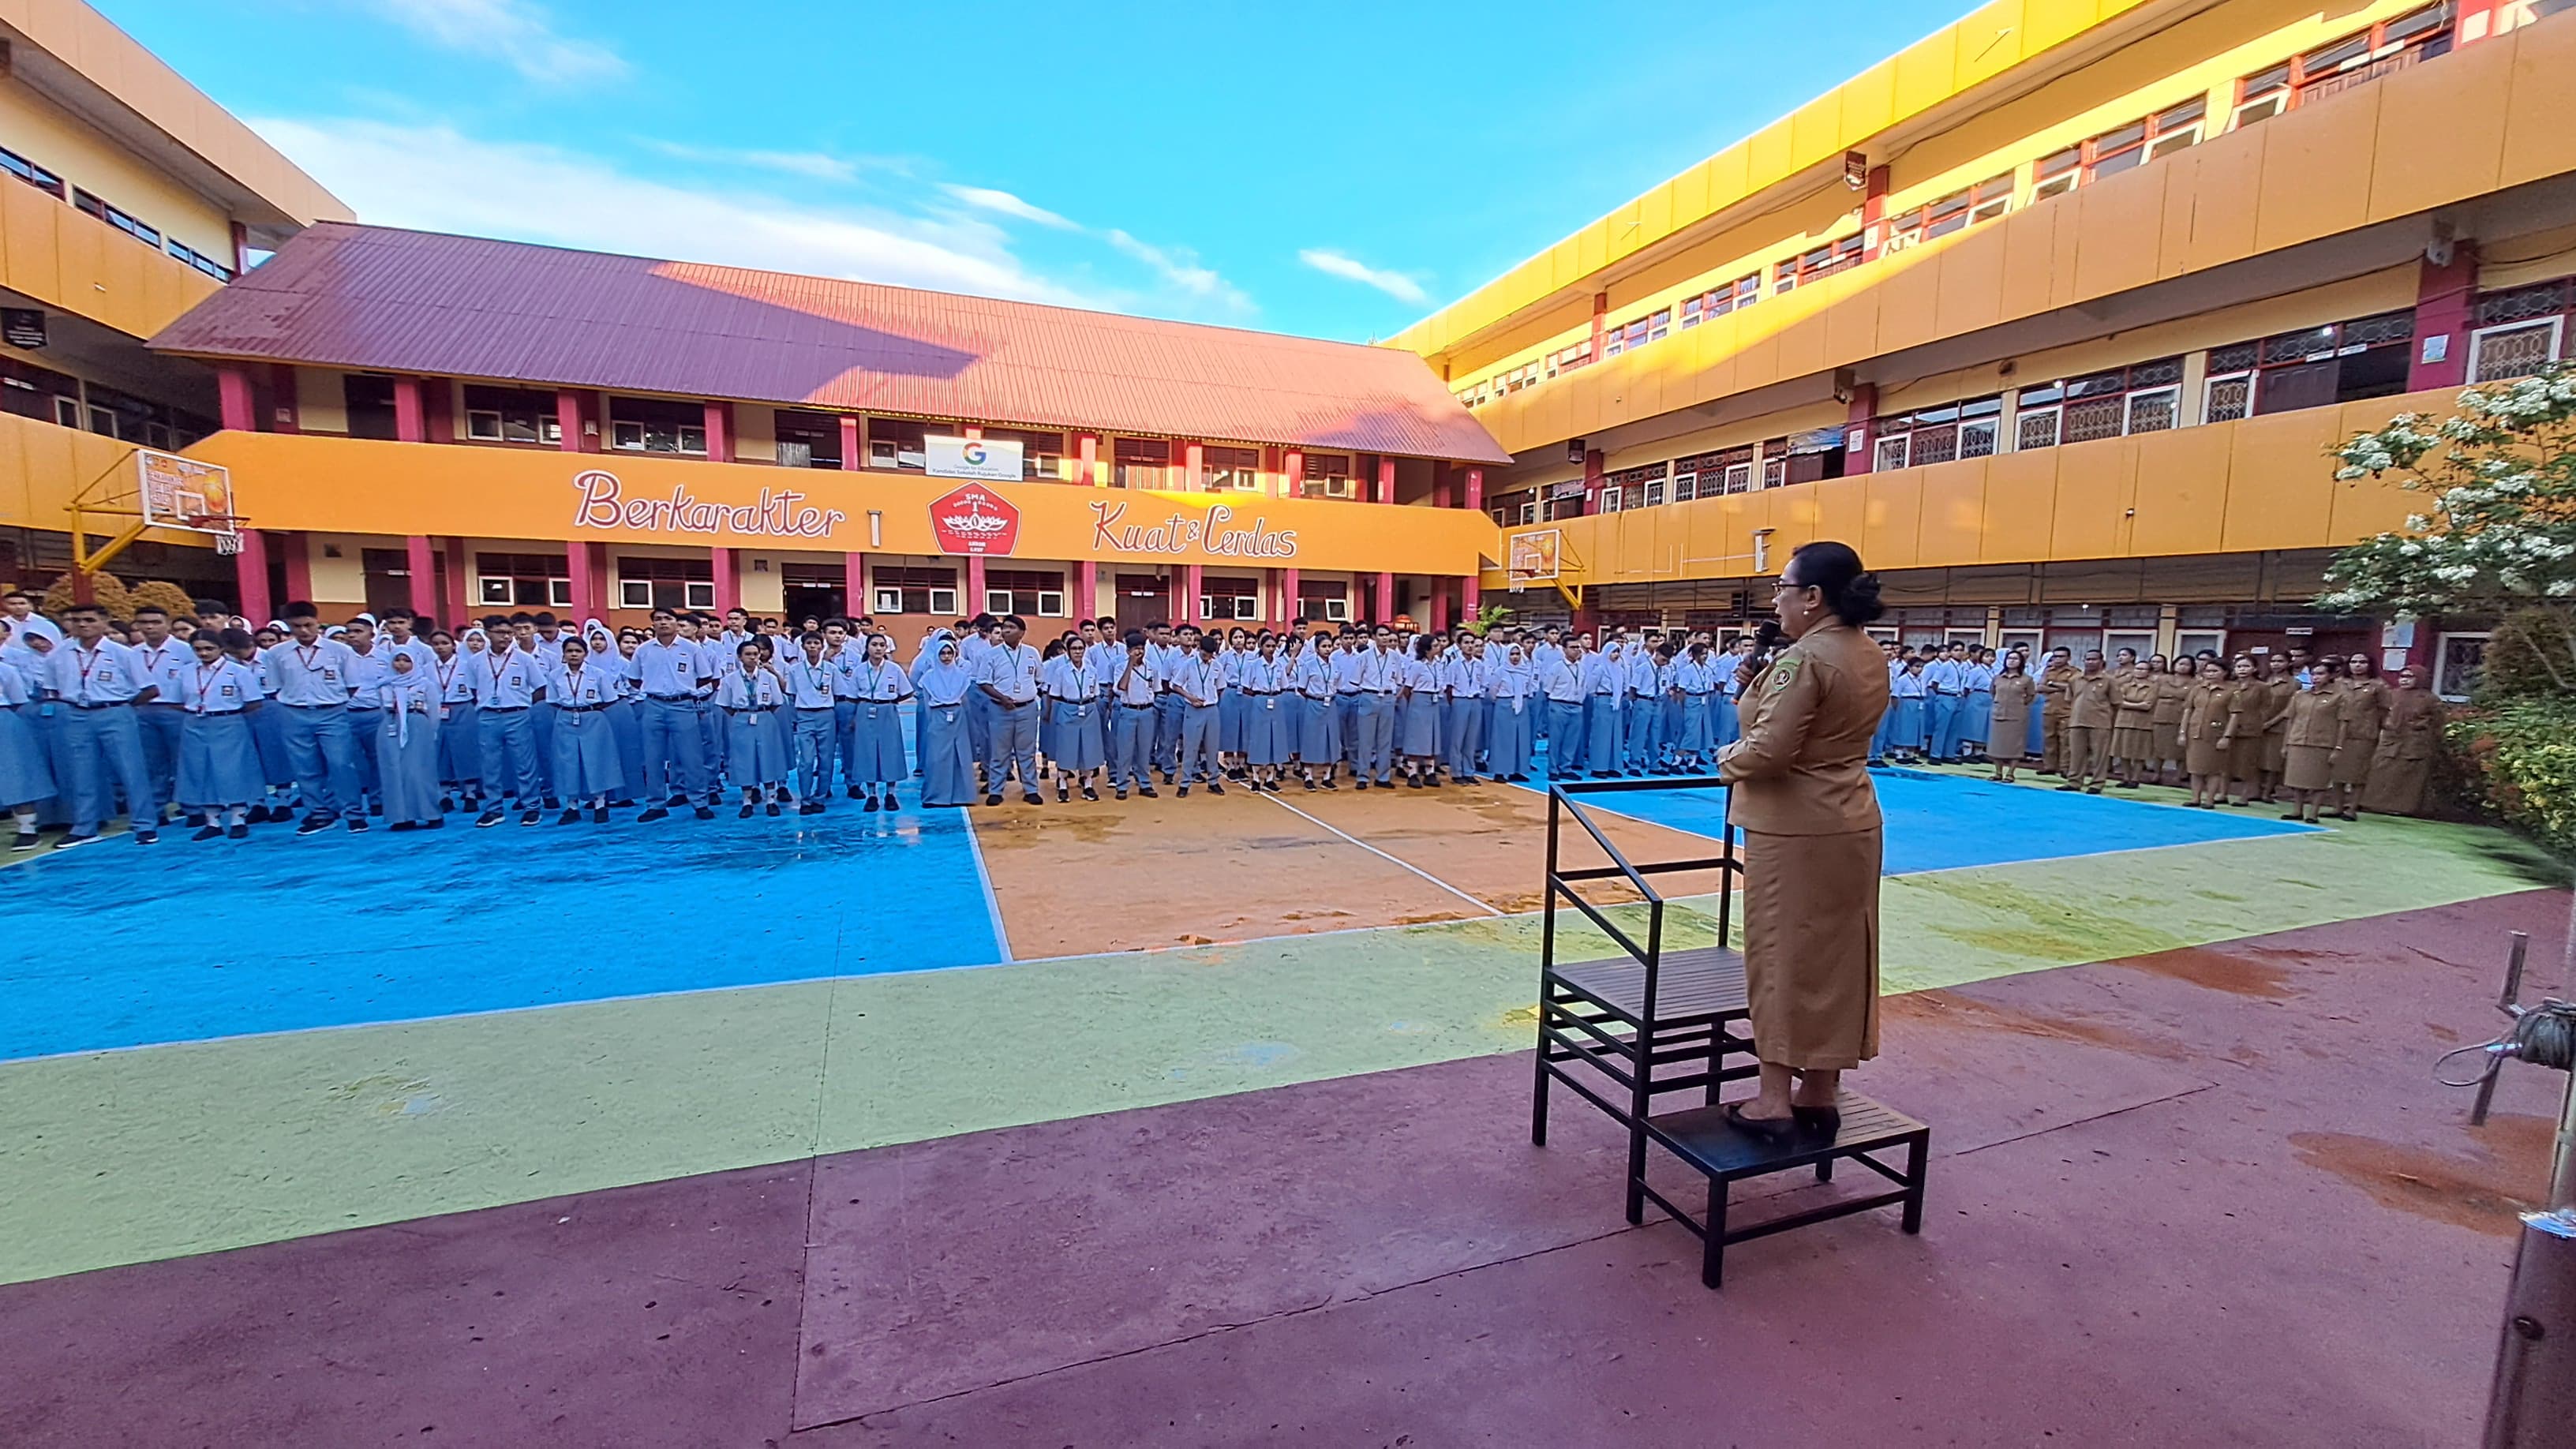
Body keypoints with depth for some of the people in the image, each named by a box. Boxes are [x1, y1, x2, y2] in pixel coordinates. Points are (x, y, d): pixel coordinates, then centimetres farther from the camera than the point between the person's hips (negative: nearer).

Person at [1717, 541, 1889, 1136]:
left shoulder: (1804, 658, -18)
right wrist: (1759, 683, 7)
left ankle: (1774, 1099, 11)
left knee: (1782, 956, 1)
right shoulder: (1872, 657, 9)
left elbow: (1768, 750, -23)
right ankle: (1820, 1093, 26)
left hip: (1794, 827, -8)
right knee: (1835, 955, 14)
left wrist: (1727, 759, -3)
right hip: (1851, 820, 8)